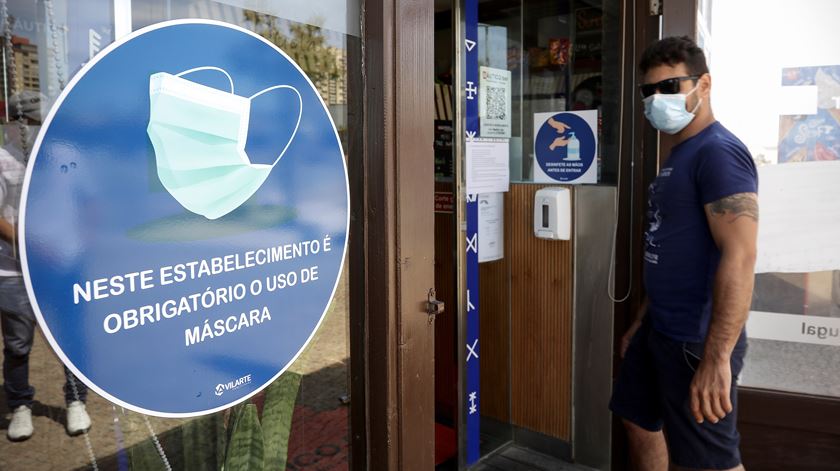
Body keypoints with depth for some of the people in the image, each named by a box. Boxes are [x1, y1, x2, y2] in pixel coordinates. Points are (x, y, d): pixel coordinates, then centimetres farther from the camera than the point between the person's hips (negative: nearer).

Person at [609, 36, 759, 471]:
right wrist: (641, 321, 19)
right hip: (659, 329, 10)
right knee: (640, 424, 21)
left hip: (696, 339, -9)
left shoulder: (718, 152, -17)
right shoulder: (678, 156, 13)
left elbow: (739, 257, -26)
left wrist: (717, 357, -29)